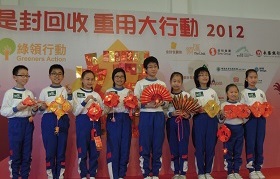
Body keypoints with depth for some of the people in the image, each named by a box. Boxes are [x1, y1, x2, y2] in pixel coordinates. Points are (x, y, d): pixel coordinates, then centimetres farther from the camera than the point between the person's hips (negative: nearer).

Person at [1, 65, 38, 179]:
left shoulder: (30, 93, 10)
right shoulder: (9, 93, -3)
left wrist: (35, 109, -7)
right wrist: (17, 108, -18)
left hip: (28, 123, 4)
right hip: (15, 124, -4)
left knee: (27, 153, 9)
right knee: (15, 153, 1)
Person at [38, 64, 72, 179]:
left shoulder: (66, 90, 7)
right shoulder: (45, 91, 6)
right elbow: (39, 109, 7)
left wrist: (69, 95, -10)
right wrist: (42, 107, -14)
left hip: (63, 121, 1)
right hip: (48, 121, -1)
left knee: (61, 150, 6)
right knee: (50, 150, 1)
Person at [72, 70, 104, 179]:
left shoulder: (96, 94, 11)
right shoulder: (76, 93, 0)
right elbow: (75, 112, -9)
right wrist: (85, 101, -19)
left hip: (95, 122, 3)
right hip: (82, 122, -3)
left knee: (94, 149, 6)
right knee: (82, 149, 1)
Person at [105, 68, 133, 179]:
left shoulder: (129, 92, 12)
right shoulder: (108, 91, 7)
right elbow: (106, 109, 0)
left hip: (125, 120, 2)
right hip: (113, 120, -2)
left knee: (125, 147, 2)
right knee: (113, 147, -4)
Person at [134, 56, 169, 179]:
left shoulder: (162, 84, 10)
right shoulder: (140, 84, 2)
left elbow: (166, 104, 9)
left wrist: (162, 103, -13)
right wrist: (147, 105, -19)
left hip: (159, 116, 2)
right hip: (145, 116, -2)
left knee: (158, 145, 5)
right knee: (145, 145, 0)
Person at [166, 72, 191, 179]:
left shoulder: (187, 95, 2)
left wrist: (188, 115, -17)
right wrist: (171, 113, -18)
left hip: (184, 123, 0)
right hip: (171, 123, 1)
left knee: (183, 148, -1)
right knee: (173, 148, 6)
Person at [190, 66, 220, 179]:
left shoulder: (213, 92, 13)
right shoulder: (193, 92, 2)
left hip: (212, 119, 3)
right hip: (199, 119, -3)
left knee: (211, 146, 5)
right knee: (199, 146, -2)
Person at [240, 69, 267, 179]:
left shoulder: (261, 92, 15)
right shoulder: (244, 92, 1)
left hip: (261, 119, 4)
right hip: (250, 119, -4)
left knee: (259, 144, 5)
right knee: (250, 144, -4)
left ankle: (258, 169, 14)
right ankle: (251, 170, 3)